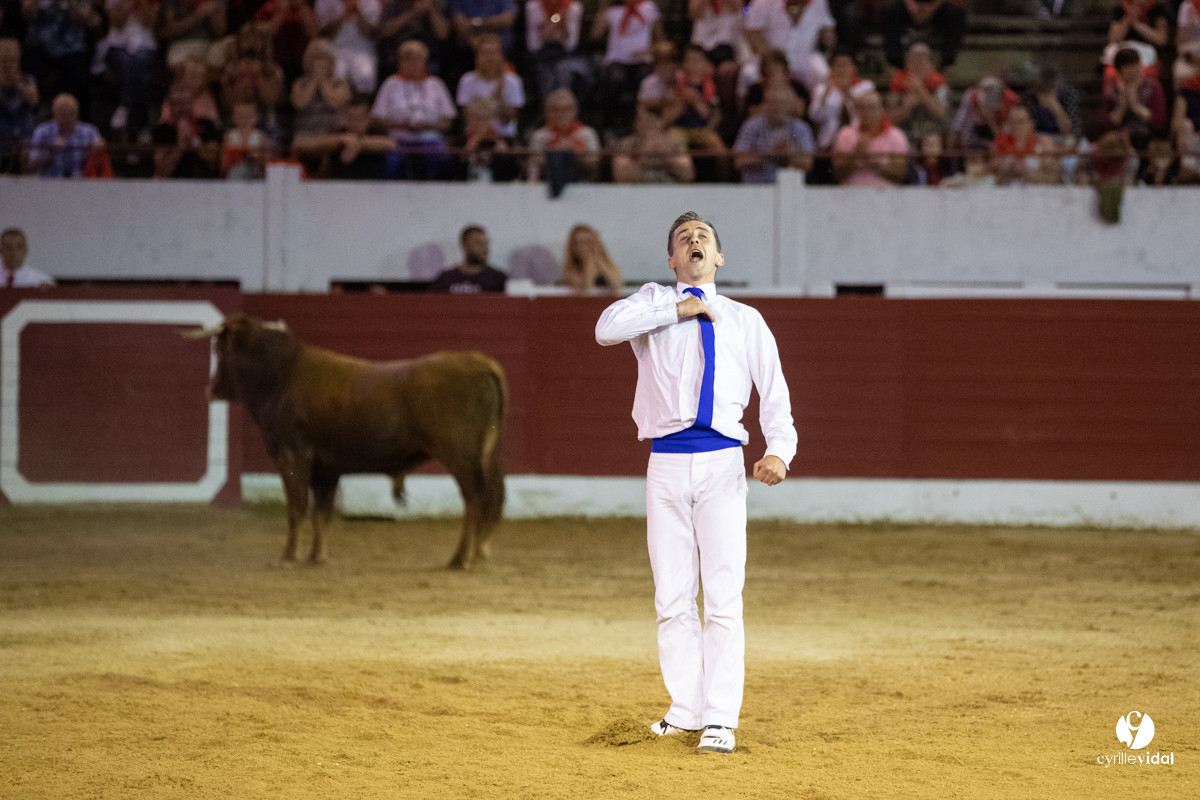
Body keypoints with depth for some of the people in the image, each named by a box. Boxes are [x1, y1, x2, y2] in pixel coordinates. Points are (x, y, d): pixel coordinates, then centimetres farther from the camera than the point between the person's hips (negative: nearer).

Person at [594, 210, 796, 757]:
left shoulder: (745, 321, 15)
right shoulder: (654, 303, 11)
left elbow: (773, 390, 10)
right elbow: (607, 329, -9)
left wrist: (779, 449, -7)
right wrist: (676, 308, -9)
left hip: (723, 465, 0)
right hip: (666, 465, 1)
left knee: (723, 597, -9)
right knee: (673, 598, 3)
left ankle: (720, 719, -10)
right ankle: (685, 710, 12)